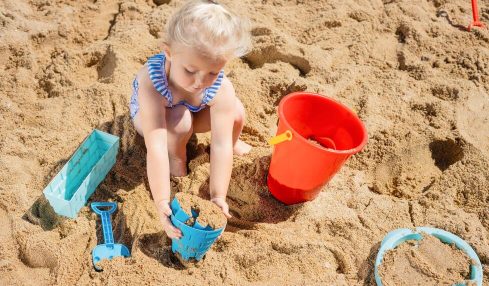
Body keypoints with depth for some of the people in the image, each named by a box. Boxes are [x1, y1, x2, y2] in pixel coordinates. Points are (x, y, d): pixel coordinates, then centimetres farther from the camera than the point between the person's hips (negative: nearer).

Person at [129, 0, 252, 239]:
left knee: (236, 112, -23)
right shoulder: (151, 83, -45)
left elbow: (220, 146, -37)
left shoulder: (222, 90, -36)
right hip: (148, 115, -2)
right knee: (179, 121, -37)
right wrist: (161, 202, -51)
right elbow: (156, 148, -49)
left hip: (194, 112, 3)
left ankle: (234, 143, 10)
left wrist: (218, 197, -41)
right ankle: (177, 163, -8)